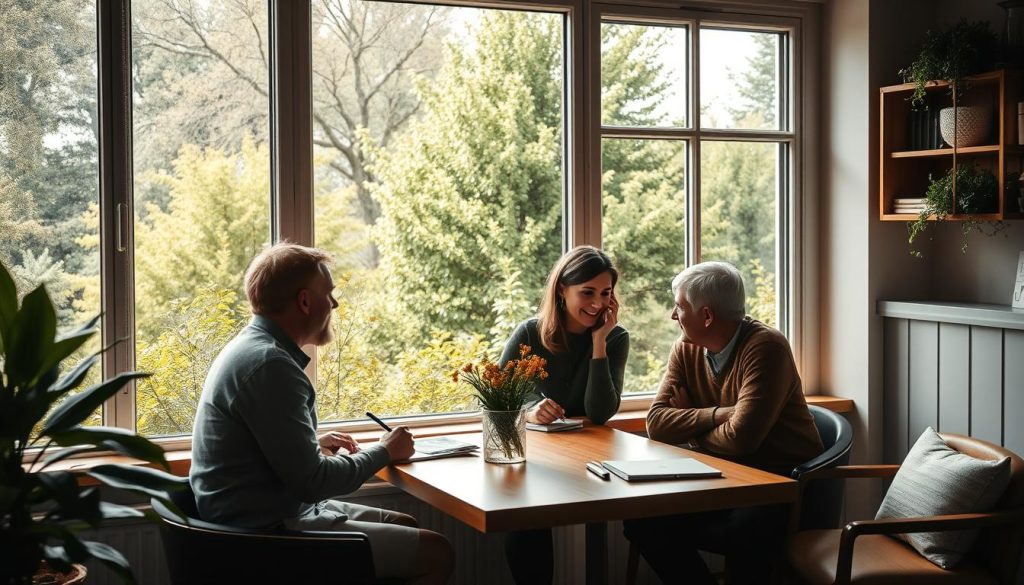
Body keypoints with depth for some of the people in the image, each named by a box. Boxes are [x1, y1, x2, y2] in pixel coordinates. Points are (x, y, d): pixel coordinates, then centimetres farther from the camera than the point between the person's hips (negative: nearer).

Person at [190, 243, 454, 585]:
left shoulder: (251, 349, 10)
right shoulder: (269, 364, -22)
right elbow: (312, 482, -22)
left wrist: (315, 445, 15)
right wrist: (384, 452, -8)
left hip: (259, 517, 11)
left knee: (406, 527, 19)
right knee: (436, 553, -10)